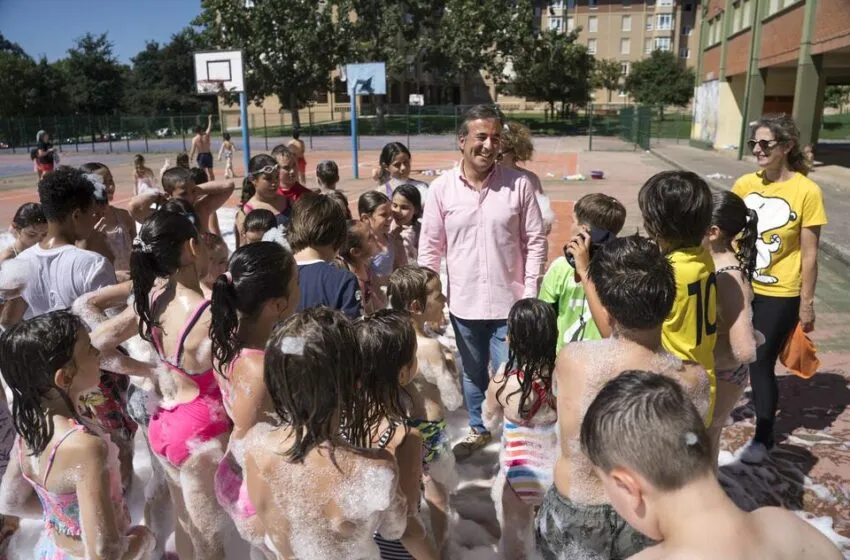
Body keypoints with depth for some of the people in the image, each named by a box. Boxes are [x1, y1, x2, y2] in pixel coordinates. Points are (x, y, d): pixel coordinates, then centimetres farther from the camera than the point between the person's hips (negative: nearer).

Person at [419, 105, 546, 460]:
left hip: (509, 303, -2)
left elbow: (535, 243, -3)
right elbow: (430, 247, 0)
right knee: (472, 374, 21)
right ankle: (478, 430, 43)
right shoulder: (441, 188, -5)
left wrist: (529, 294, -6)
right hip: (463, 303, 2)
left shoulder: (519, 185, -8)